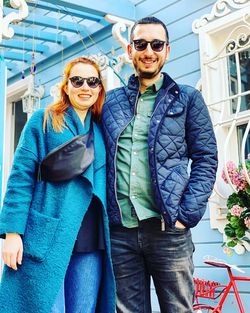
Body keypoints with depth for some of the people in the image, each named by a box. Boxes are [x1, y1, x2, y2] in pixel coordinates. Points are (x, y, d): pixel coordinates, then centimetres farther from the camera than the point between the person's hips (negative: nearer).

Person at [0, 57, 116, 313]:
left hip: (91, 244, 4)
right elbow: (21, 177, -3)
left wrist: (107, 240, 11)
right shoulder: (43, 121, 4)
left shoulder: (102, 130, 16)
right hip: (47, 237, -4)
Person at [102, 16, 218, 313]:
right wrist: (102, 212, 5)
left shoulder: (187, 99, 7)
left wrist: (187, 215, -8)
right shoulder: (110, 101, 14)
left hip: (167, 228, -2)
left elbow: (206, 159, 2)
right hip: (119, 229, 2)